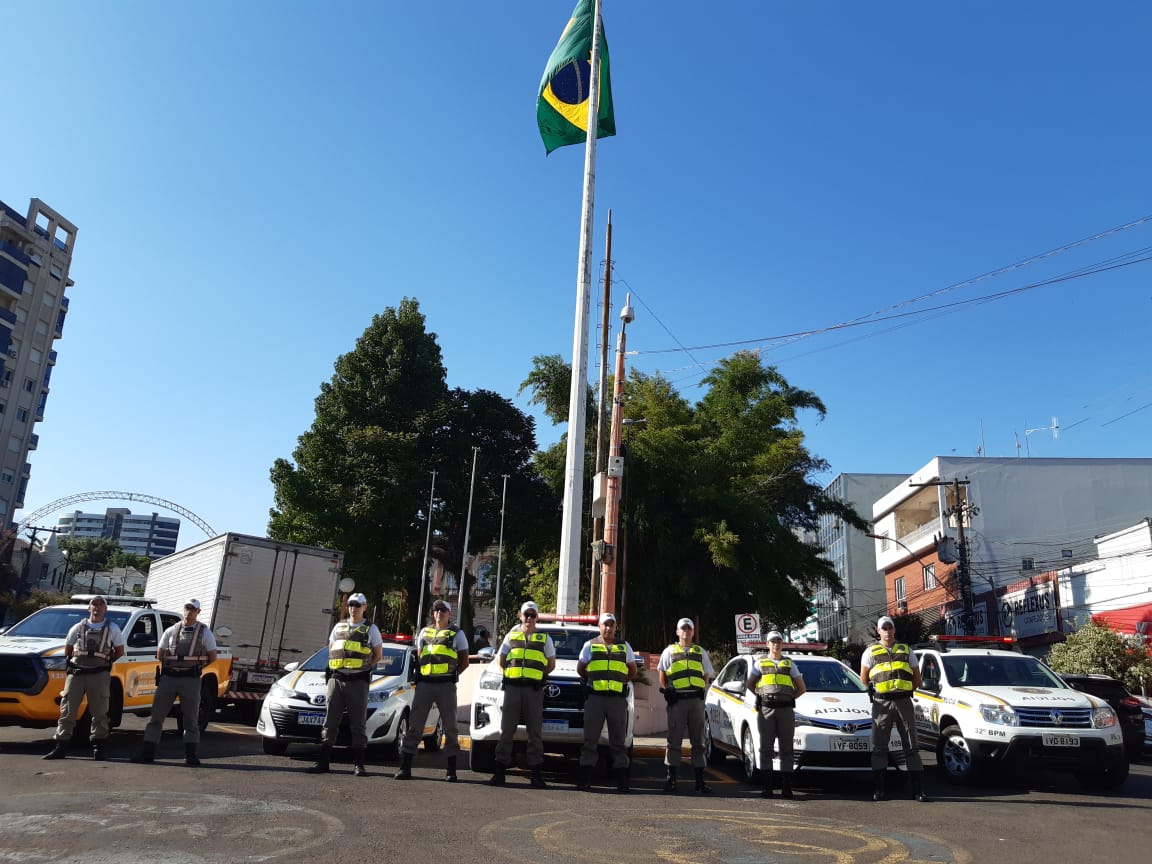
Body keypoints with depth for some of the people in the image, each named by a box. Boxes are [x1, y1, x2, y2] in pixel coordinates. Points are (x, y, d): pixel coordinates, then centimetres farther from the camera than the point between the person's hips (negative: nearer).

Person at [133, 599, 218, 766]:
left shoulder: (205, 633, 4)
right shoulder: (171, 631, 9)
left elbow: (212, 657, 7)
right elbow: (159, 655, 18)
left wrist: (196, 667, 6)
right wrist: (171, 666, 11)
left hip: (190, 679, -2)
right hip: (168, 677, 2)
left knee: (191, 718, 3)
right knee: (157, 715, 1)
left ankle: (190, 755, 9)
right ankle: (147, 752, 8)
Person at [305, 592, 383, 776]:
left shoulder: (371, 629, 5)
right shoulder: (339, 627, 15)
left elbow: (378, 655, 8)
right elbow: (331, 650, 21)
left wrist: (363, 667, 2)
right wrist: (339, 667, 9)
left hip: (358, 681, -4)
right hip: (336, 679, 4)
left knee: (358, 723, 0)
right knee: (330, 721, 5)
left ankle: (358, 764, 5)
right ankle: (323, 761, 10)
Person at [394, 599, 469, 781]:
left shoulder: (457, 634, 7)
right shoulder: (424, 632, 16)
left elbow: (464, 662, 7)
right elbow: (419, 656, 18)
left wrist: (451, 675, 1)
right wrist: (419, 675, 6)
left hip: (446, 685, -2)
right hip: (424, 683, 2)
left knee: (450, 727, 1)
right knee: (415, 725, 1)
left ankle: (451, 770, 8)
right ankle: (405, 767, 5)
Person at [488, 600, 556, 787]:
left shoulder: (544, 638, 10)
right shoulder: (511, 635, 13)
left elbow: (551, 664, 14)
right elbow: (500, 659, 18)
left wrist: (538, 675, 5)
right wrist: (510, 672, 8)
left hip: (534, 689, -1)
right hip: (512, 687, 1)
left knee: (535, 732, 1)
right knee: (506, 730, 2)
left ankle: (536, 774, 6)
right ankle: (500, 771, 7)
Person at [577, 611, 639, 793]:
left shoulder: (624, 646, 14)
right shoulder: (590, 645, 11)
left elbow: (632, 671, 20)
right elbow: (580, 668, 16)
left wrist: (621, 682, 13)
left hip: (618, 698, 1)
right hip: (595, 698, -1)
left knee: (618, 740, 4)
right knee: (590, 739, 0)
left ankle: (622, 779, 8)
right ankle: (585, 778, 4)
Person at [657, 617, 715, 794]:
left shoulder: (701, 652, 19)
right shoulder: (669, 651, 13)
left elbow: (707, 676, 20)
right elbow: (662, 675, 11)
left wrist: (703, 691, 3)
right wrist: (666, 690, -3)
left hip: (696, 699, 2)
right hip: (677, 700, -2)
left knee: (698, 740, 4)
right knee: (674, 739, -3)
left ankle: (700, 780, 8)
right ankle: (671, 778, 3)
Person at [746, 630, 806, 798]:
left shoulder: (789, 663, 15)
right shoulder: (759, 662, 13)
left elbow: (801, 688, 17)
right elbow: (750, 685, 17)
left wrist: (790, 698, 7)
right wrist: (762, 696, 7)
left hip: (786, 709, 1)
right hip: (766, 709, -1)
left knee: (786, 748, 0)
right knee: (766, 748, -2)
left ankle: (786, 787, 2)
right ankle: (767, 786, 1)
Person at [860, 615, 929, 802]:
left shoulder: (907, 651, 12)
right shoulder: (871, 652, 7)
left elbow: (917, 678, 16)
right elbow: (864, 677, 10)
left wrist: (904, 691, 11)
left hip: (904, 701, 1)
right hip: (881, 704, -1)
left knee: (911, 745, 3)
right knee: (879, 746, 0)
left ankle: (918, 789, 7)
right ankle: (879, 789, 5)